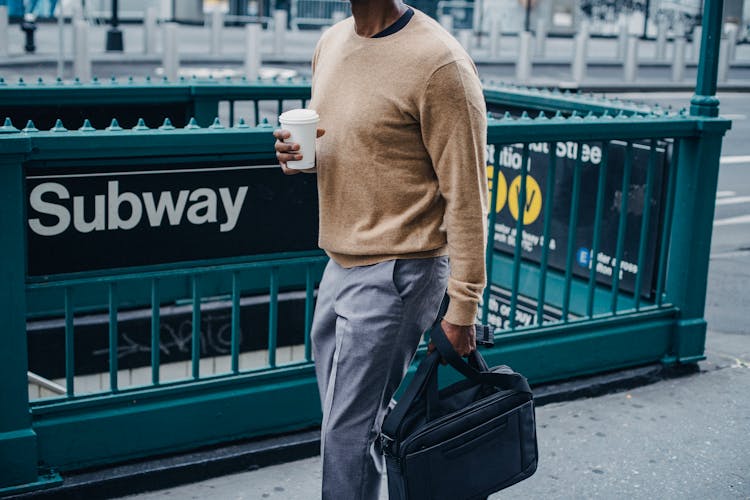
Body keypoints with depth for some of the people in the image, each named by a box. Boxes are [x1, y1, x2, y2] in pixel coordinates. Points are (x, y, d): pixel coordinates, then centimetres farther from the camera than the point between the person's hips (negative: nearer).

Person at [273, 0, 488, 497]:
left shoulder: (438, 62, -18)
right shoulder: (332, 42, 9)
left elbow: (466, 196, -16)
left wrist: (462, 310, -16)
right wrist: (296, 150, 0)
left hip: (395, 274, -8)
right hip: (338, 265, 8)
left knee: (348, 431, -2)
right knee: (364, 420, 17)